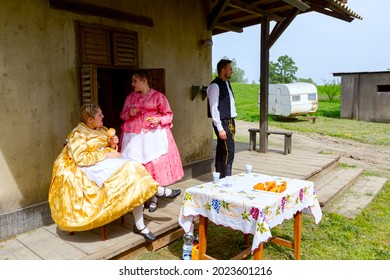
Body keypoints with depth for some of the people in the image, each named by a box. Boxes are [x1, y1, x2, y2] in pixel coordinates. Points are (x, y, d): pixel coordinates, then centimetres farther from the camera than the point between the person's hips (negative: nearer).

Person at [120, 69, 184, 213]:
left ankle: (153, 198, 11)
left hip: (153, 135, -3)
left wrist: (159, 120, -14)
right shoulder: (130, 97, 13)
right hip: (134, 136, 4)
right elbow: (123, 114, 19)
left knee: (155, 165, -3)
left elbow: (168, 115, 5)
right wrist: (129, 113, -2)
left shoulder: (158, 96, 1)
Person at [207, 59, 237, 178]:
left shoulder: (227, 83, 14)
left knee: (221, 151, 13)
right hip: (222, 123, -9)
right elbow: (214, 108, -17)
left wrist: (232, 123, 13)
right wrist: (220, 128, -20)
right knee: (228, 151, -9)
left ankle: (221, 178, 22)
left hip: (229, 121, 9)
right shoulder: (215, 86, -13)